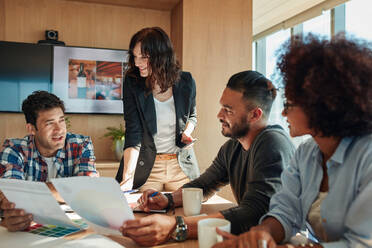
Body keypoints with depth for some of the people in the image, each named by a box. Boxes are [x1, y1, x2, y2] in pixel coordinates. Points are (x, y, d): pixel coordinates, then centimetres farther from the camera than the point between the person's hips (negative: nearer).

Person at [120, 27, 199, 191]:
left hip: (181, 167, 2)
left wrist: (187, 132, -7)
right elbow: (133, 133, -15)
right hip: (146, 167, -1)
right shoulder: (132, 82, -11)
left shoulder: (186, 81, -6)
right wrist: (128, 177, -26)